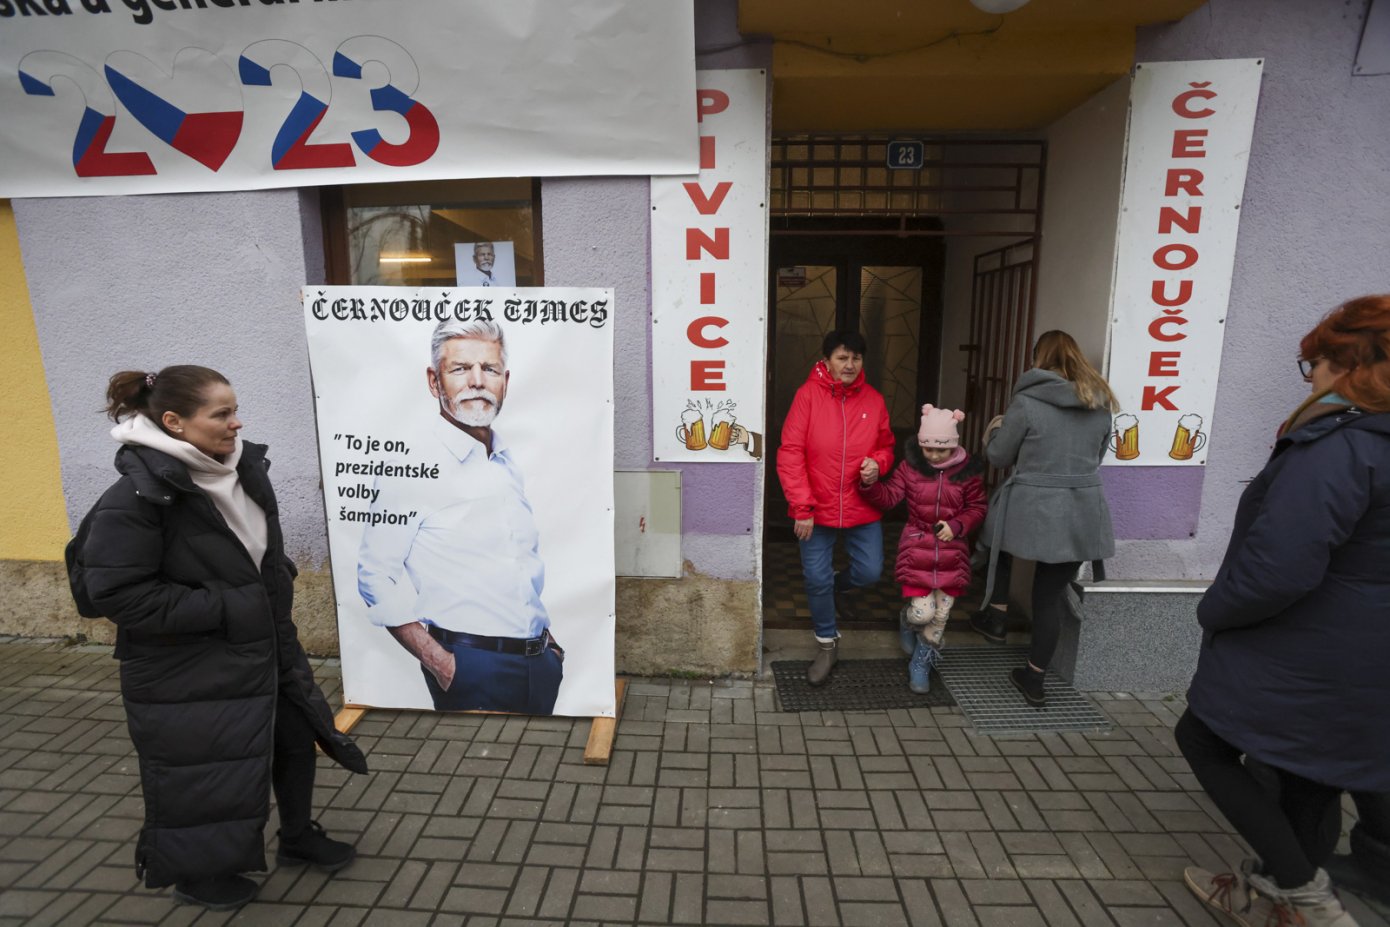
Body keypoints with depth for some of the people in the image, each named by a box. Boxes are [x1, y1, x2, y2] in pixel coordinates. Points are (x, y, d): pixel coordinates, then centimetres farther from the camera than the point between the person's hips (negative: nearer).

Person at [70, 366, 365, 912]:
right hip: (187, 671, -7)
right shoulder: (137, 495, -23)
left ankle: (298, 837, 43)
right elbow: (114, 592, -23)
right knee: (202, 771, 12)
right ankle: (195, 874, 41)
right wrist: (221, 607, -23)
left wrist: (275, 584, 4)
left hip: (265, 644, 7)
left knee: (296, 736, 18)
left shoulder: (243, 469, -1)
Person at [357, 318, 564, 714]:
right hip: (472, 666, -6)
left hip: (540, 662, 6)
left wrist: (547, 639, 13)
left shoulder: (509, 463, 10)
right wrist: (438, 663, -16)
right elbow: (375, 576, -11)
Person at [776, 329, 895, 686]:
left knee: (869, 572, 4)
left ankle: (834, 585, 39)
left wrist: (878, 462, -11)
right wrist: (802, 506, -17)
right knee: (817, 579, 5)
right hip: (817, 508, -2)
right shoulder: (808, 394, -10)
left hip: (862, 508, 3)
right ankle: (827, 645, 28)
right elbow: (790, 452, -13)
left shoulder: (874, 400, 0)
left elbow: (886, 446, 14)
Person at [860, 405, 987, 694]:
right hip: (917, 546, -1)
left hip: (951, 550, 2)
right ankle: (908, 621, 31)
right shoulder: (911, 466, -4)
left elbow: (977, 508, 4)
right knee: (922, 612, -9)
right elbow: (888, 497, -7)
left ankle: (921, 663, 28)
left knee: (941, 613, 6)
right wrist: (871, 483, -26)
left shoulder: (968, 471, -3)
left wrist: (957, 525, -14)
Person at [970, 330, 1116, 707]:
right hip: (1082, 513, 4)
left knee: (999, 552, 29)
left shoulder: (1026, 401, -11)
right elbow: (1097, 455, 17)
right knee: (1051, 597, 12)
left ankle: (994, 620, 41)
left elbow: (999, 456, -3)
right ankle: (1034, 679, 22)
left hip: (1031, 510, -4)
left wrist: (994, 431, 17)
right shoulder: (1101, 402, 5)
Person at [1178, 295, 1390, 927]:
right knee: (1311, 777, 20)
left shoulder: (1337, 446, -23)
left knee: (1203, 741, 9)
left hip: (1305, 661, -8)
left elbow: (1277, 569, -31)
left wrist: (1212, 612, -14)